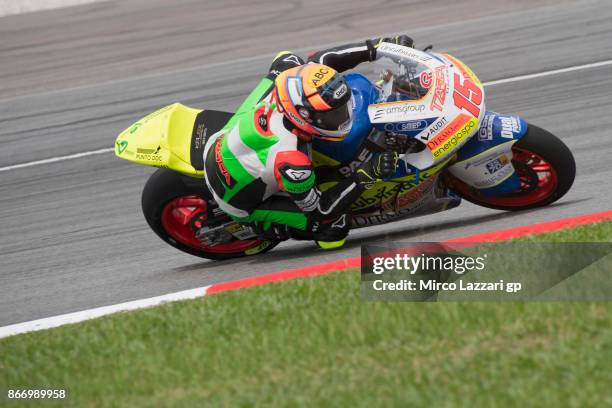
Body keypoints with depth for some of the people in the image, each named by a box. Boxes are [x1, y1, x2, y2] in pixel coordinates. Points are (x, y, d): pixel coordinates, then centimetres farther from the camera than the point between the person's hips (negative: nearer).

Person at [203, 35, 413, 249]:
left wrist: (377, 46, -10)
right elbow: (319, 207, -25)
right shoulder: (291, 160, -42)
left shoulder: (287, 74, -26)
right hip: (238, 201, -7)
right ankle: (261, 225, 8)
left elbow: (319, 61, -5)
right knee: (336, 222, -14)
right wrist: (365, 176, -33)